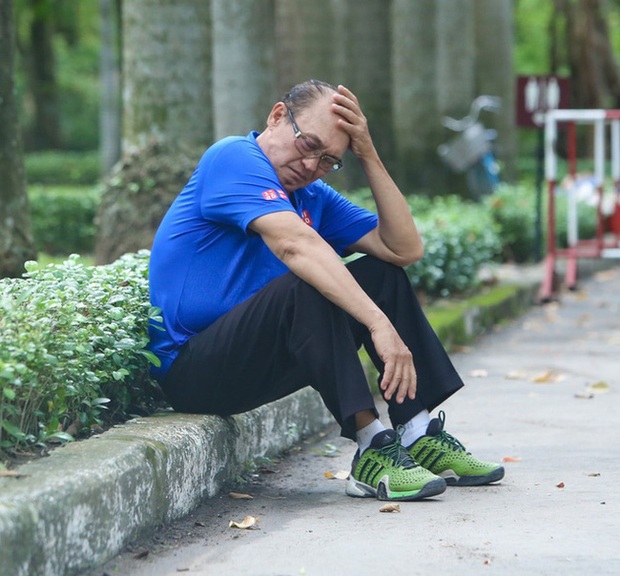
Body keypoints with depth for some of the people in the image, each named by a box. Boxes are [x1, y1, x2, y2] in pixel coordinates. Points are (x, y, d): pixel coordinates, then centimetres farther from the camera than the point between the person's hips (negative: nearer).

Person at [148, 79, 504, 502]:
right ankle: (372, 448, -31)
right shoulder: (234, 158, -14)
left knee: (380, 274, 5)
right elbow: (295, 245, -30)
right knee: (308, 287, -31)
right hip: (189, 368, -9)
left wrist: (369, 156, -6)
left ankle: (419, 436, -2)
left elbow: (405, 249, 1)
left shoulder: (313, 197, 11)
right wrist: (380, 325, -37)